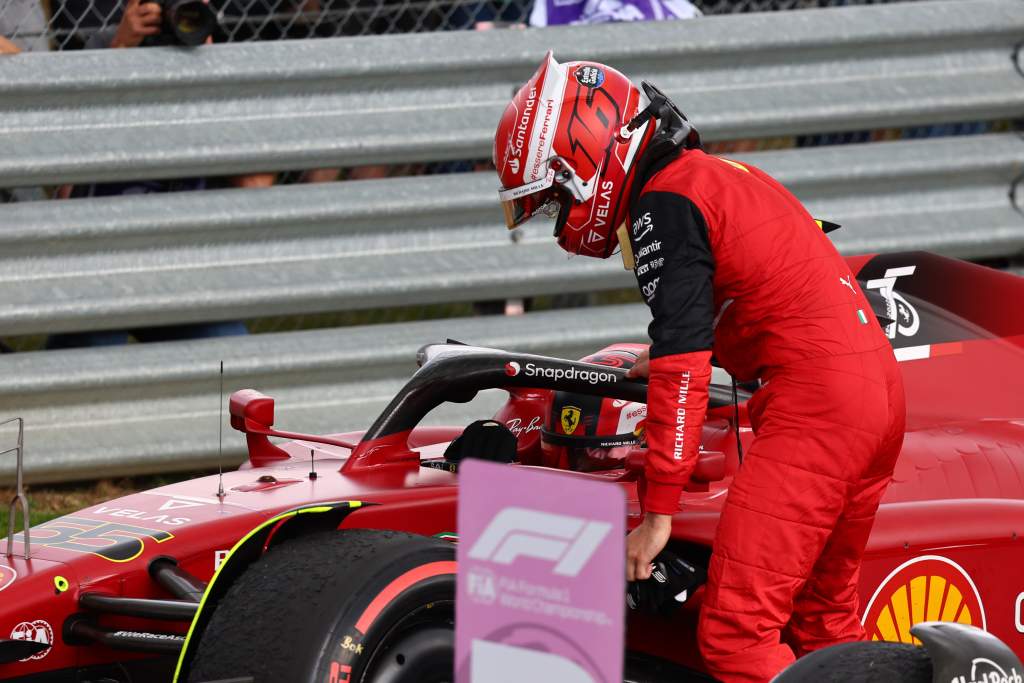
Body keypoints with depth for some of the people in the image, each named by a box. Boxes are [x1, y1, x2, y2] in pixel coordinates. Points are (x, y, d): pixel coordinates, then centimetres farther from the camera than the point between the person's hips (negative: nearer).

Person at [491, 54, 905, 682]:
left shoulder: (663, 205, -7)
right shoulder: (718, 175, 22)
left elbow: (682, 366, -14)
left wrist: (657, 512, -14)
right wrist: (668, 359, 46)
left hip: (814, 398, -10)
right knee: (824, 623, 15)